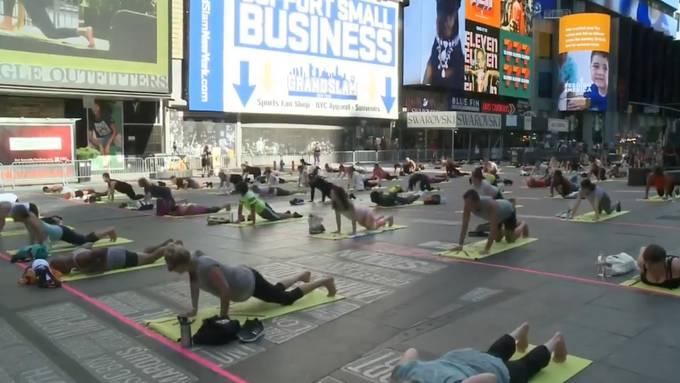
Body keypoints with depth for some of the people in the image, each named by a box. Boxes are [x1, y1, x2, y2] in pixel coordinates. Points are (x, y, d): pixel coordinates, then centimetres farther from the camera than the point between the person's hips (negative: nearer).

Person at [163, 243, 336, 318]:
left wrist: (223, 317, -27)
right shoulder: (192, 261, -13)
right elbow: (194, 283, 5)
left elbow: (226, 290, -37)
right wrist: (194, 309, 3)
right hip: (242, 276, 8)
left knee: (287, 298, 12)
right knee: (276, 292, 33)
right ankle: (303, 276, 56)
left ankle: (326, 280, 26)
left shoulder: (206, 267, -39)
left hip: (250, 282, -8)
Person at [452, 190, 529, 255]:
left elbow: (493, 228, -51)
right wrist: (460, 244, -35)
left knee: (510, 240, 1)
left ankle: (522, 225, 30)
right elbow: (464, 225, -29)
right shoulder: (468, 206, -33)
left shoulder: (490, 205, -49)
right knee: (497, 239, 13)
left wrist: (486, 249, -57)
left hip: (508, 211, -5)